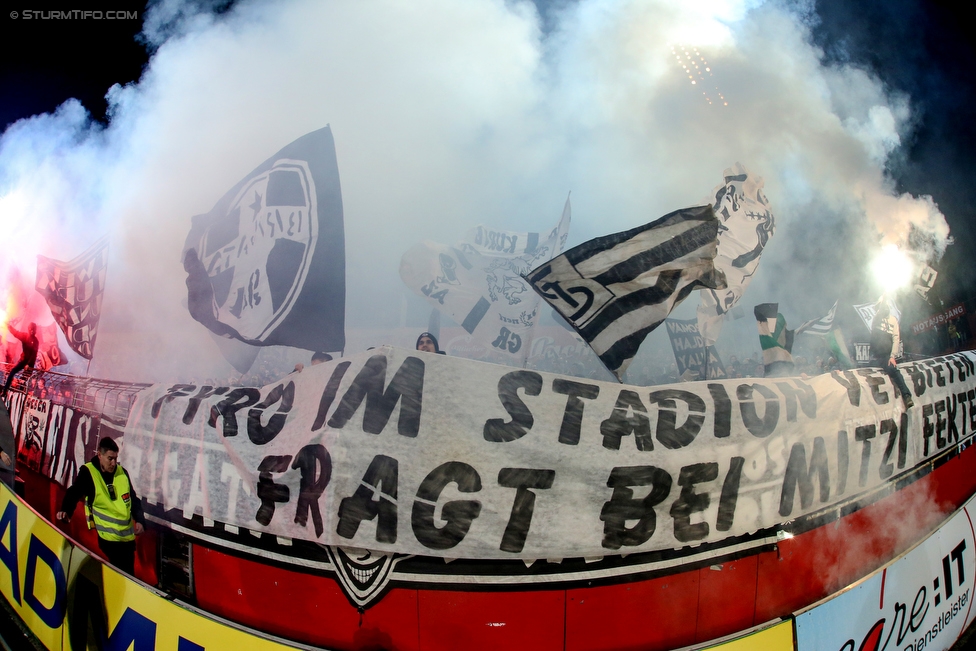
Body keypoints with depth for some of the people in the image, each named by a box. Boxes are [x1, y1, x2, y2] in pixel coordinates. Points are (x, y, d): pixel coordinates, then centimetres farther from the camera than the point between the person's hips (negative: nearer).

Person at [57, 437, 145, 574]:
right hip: (108, 537, -5)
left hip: (128, 536, 5)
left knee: (129, 574, 12)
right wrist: (66, 510, -25)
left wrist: (139, 520, 6)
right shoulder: (88, 472, -4)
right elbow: (74, 494, -6)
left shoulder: (122, 472, 9)